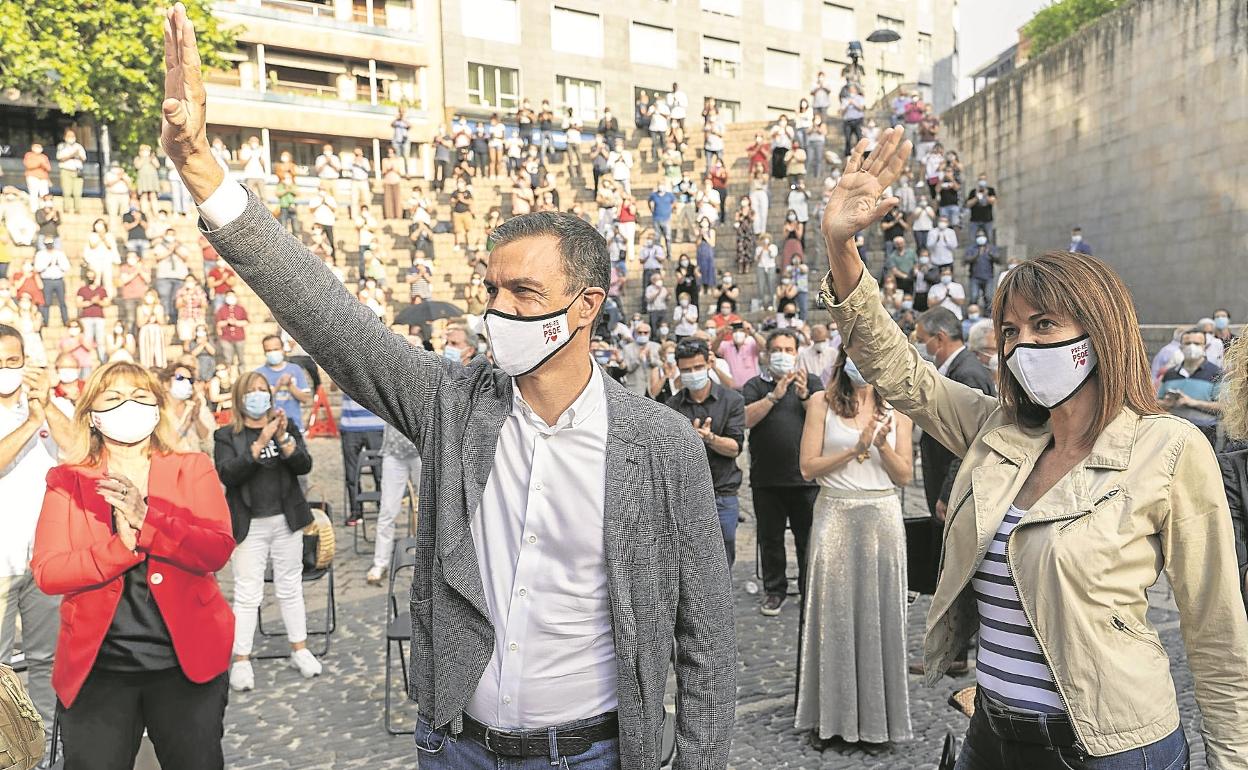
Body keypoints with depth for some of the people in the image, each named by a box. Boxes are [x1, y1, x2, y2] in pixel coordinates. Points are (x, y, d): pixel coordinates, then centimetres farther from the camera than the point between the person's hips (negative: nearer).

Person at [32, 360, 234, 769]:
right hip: (96, 667, 0)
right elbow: (47, 572, -7)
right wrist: (121, 546, -21)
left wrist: (146, 519, -23)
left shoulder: (193, 469, 2)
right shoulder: (67, 481, 3)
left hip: (185, 659, 0)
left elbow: (216, 550, -12)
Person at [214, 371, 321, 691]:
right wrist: (260, 443, -26)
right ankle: (241, 660, 10)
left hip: (287, 520, 2)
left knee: (290, 588, 12)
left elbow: (304, 466, -5)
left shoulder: (286, 425, 7)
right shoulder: (226, 435, -1)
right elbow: (228, 474, -17)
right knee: (247, 594, 1)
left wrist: (283, 439, -20)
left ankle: (300, 650, 22)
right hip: (249, 525, -2)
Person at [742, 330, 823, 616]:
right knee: (770, 538, 10)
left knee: (808, 538, 4)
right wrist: (775, 395, -17)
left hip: (805, 475, 0)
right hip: (766, 478, 0)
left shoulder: (811, 382, 9)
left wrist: (804, 395, -16)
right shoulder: (755, 385, 7)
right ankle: (775, 590, 23)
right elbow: (746, 419, -10)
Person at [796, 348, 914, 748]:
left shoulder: (897, 409, 5)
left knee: (877, 613, 7)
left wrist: (882, 446, -13)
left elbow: (905, 476, 3)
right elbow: (808, 467, -5)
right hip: (835, 516, -1)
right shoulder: (822, 403, 1)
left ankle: (875, 716, 21)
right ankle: (830, 713, 19)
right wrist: (855, 449, -14)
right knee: (833, 613, 5)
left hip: (882, 518, 1)